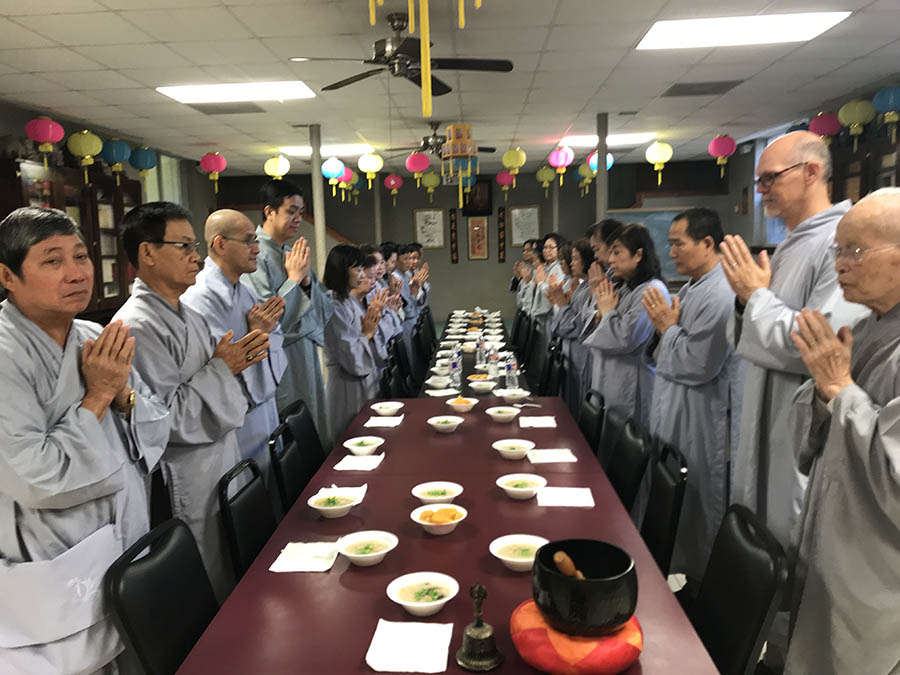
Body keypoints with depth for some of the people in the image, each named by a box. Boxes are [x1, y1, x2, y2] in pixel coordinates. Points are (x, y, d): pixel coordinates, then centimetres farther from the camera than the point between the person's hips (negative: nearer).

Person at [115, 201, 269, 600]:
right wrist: (221, 368, -16)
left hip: (222, 470, 9)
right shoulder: (137, 327, -19)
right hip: (189, 489, -9)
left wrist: (235, 361, 0)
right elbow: (165, 420, -23)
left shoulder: (189, 316, 11)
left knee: (235, 585, 20)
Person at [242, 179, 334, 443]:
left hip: (306, 356, 8)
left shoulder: (293, 254, 11)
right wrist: (293, 277, -14)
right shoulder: (256, 256, -13)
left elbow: (326, 309, 11)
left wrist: (307, 280, -6)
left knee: (314, 431, 15)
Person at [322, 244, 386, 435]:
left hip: (366, 379, 9)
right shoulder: (334, 306, -21)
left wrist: (374, 316, 1)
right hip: (349, 385, -9)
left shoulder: (351, 299, 8)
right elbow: (351, 358, -23)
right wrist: (367, 333, -10)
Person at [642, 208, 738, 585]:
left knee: (694, 507, 8)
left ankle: (695, 578, 26)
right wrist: (662, 326, -4)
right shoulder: (690, 289, 10)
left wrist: (668, 327, -13)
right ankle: (671, 570, 37)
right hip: (673, 411, 10)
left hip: (698, 420, -9)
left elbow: (697, 366, -25)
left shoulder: (720, 295, -21)